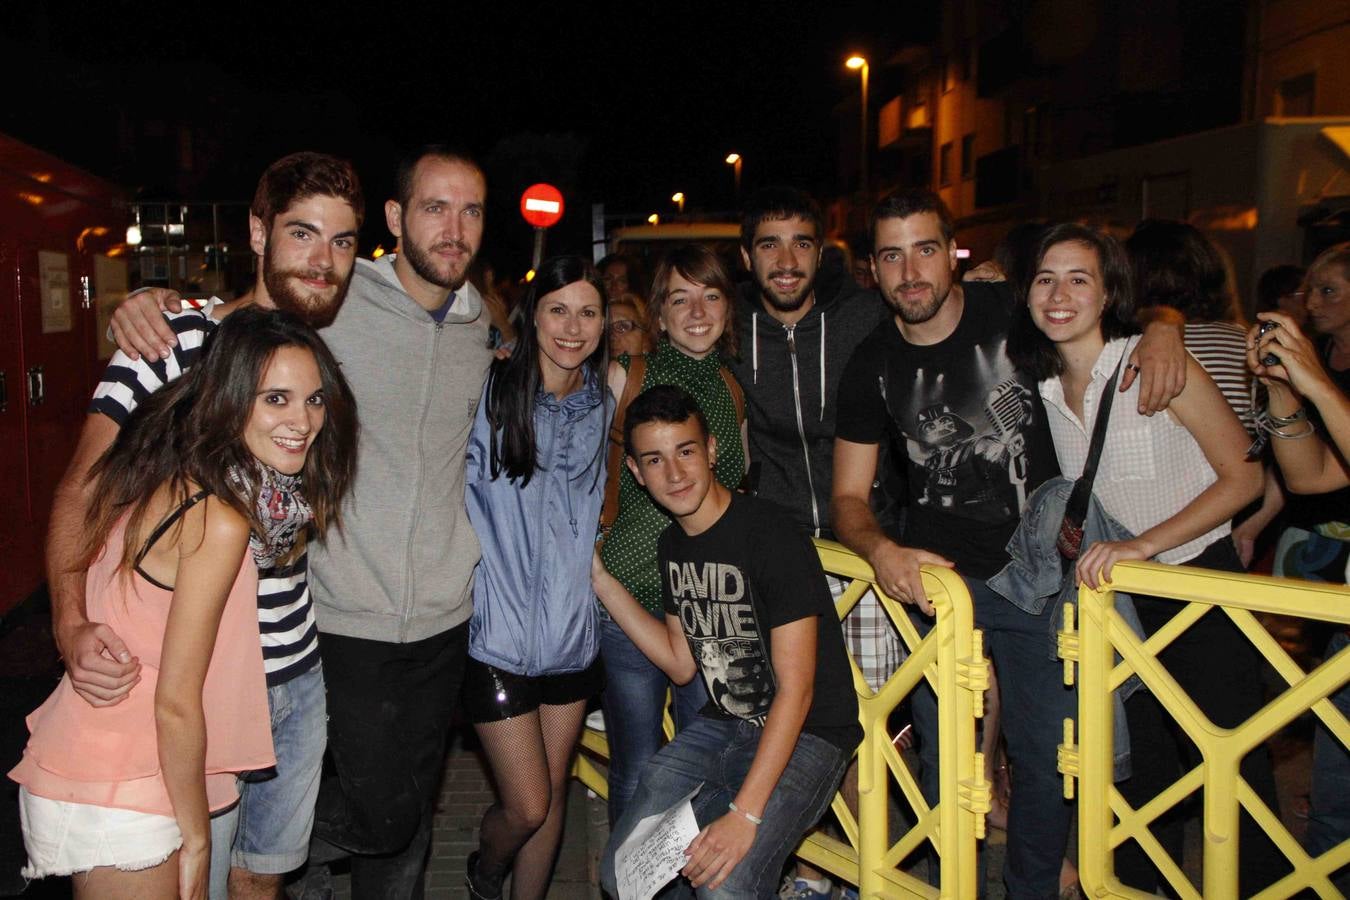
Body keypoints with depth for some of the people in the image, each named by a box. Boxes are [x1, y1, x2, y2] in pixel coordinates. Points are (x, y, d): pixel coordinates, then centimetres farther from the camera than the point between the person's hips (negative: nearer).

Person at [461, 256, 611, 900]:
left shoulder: (600, 403, 6)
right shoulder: (491, 393, -10)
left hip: (570, 628, 5)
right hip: (499, 631, -5)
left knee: (553, 793, 15)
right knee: (527, 806, 1)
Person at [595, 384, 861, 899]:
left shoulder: (772, 538, -20)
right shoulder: (673, 544, 5)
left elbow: (796, 689, -21)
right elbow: (682, 663, 10)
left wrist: (745, 813, -26)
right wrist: (599, 580, 5)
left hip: (804, 734, -7)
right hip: (723, 725, 7)